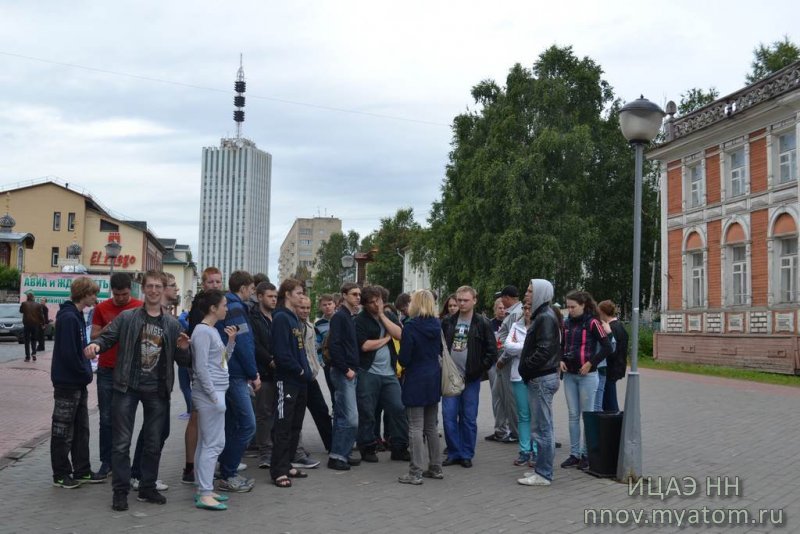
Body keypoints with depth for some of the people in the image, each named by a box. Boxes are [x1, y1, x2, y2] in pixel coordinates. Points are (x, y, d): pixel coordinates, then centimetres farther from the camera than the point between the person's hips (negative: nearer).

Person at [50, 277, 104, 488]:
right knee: (63, 431, 2)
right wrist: (85, 373, -13)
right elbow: (68, 353, -23)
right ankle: (61, 475, 12)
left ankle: (82, 471, 22)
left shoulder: (77, 316, 11)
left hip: (79, 383, 9)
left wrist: (86, 372, 8)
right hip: (67, 383, -9)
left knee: (81, 429, 14)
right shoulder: (68, 317, -19)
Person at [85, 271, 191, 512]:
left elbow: (183, 361, 10)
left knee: (153, 443, 11)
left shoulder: (172, 324, 7)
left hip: (157, 390, 3)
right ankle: (120, 491, 12)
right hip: (127, 387, -2)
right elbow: (107, 337, -3)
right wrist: (96, 344, -25)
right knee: (121, 442, 1)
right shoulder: (127, 317, 0)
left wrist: (184, 349, -12)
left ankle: (148, 488, 25)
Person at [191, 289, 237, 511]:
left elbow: (222, 361, 18)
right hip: (209, 393, -10)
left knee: (205, 443, 12)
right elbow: (201, 368, -18)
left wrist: (231, 341, 6)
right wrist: (214, 397, -18)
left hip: (215, 392, 10)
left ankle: (203, 489, 19)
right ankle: (204, 494, -4)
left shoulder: (213, 331, 15)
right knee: (214, 443, -8)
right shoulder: (202, 331, -13)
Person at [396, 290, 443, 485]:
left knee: (415, 428, -2)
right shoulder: (437, 326, 4)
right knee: (432, 426, 16)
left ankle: (415, 472, -1)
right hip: (434, 379, 7)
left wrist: (401, 359, 5)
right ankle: (435, 468, 23)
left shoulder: (411, 326, -15)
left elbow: (404, 358, -15)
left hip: (416, 381, -7)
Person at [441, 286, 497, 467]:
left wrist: (478, 371, -8)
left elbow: (492, 352, -4)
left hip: (470, 378, -3)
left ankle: (467, 455, 16)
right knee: (448, 416, 1)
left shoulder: (483, 323, -3)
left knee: (469, 418, 5)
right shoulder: (448, 322, 7)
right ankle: (454, 453, 13)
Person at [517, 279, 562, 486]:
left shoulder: (545, 317, -16)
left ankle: (543, 474, 2)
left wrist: (525, 367, -16)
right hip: (541, 377, 11)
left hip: (542, 378, -11)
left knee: (541, 428, -5)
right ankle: (542, 468, 24)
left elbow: (544, 351, -25)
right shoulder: (542, 315, 16)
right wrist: (526, 367, 9)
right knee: (543, 426, 15)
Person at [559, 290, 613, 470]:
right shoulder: (567, 323, 8)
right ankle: (574, 453, 17)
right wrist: (561, 360, 4)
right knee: (573, 415, 10)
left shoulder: (592, 323, -9)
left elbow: (607, 347, -12)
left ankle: (587, 454, 13)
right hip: (569, 375, 6)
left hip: (587, 375, -6)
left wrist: (591, 363, -15)